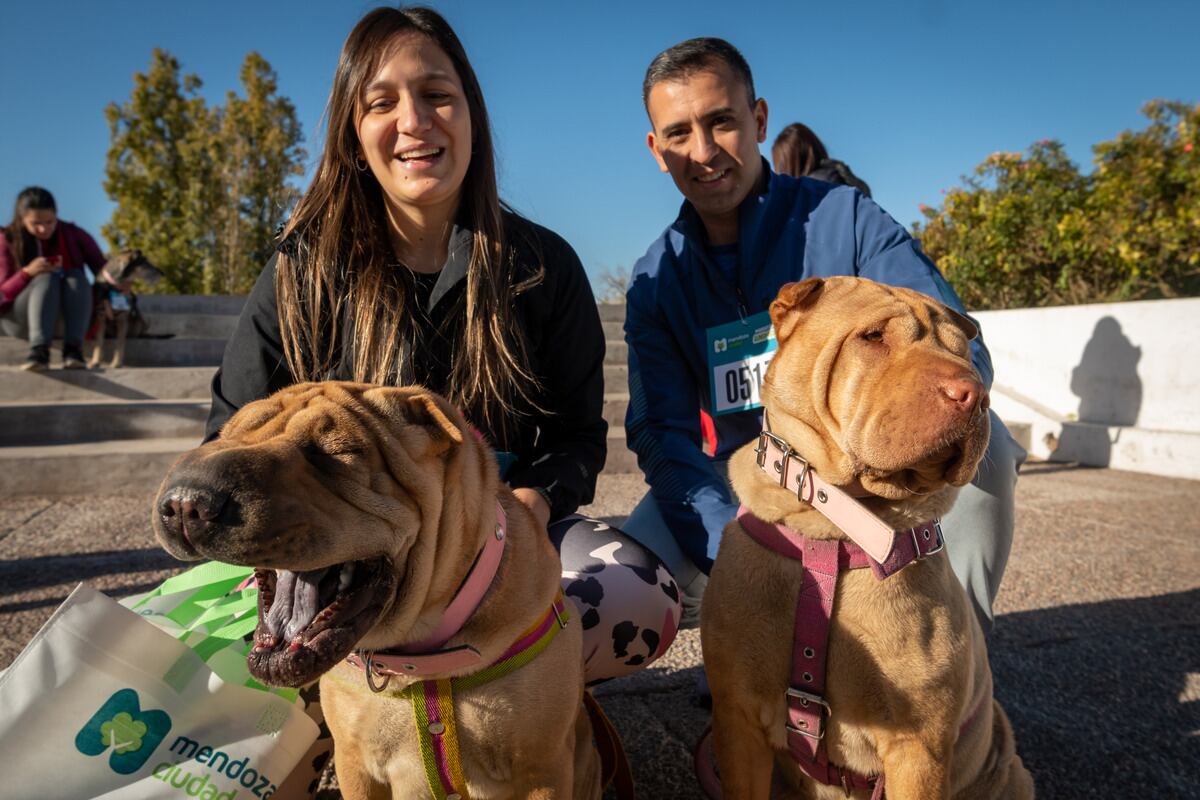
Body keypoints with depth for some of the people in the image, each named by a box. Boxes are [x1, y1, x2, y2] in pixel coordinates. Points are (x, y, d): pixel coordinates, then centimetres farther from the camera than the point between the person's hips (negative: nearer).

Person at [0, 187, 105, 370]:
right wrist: (27, 273, -27)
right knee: (47, 278, -30)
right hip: (20, 319, -1)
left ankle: (73, 348, -45)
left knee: (76, 277, -27)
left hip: (67, 317, 2)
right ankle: (39, 350, -51)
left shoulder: (74, 235, 0)